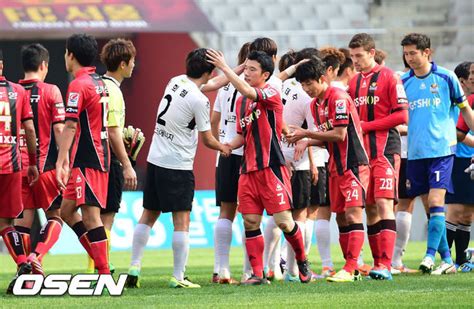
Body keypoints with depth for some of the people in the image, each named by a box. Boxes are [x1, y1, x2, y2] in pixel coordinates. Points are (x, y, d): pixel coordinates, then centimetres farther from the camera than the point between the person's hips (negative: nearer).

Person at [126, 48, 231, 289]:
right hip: (178, 166, -8)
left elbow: (200, 86, 26)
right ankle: (178, 277, -5)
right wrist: (223, 148, 15)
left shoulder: (176, 81, 6)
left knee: (148, 215, 13)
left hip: (155, 160, 8)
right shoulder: (199, 100, -15)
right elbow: (207, 140, -6)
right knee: (181, 221, -3)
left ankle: (134, 268, 10)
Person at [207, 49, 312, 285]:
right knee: (250, 222, 0)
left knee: (283, 220, -7)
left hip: (271, 168, -7)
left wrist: (224, 68, -26)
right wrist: (225, 146, 2)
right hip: (248, 168, 7)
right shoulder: (242, 101, 15)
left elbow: (247, 92, -27)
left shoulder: (271, 94, -7)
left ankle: (302, 261, 16)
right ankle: (257, 274, 3)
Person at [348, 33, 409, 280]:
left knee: (384, 203, -15)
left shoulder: (388, 77, -4)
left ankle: (385, 266, -21)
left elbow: (402, 115, -10)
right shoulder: (354, 82, 16)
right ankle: (378, 264, 11)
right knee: (369, 207, 6)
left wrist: (367, 126, -12)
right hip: (362, 152, 7)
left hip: (385, 150, -7)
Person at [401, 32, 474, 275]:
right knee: (430, 208, 5)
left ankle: (430, 255, -20)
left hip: (441, 149, -4)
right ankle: (447, 260, 11)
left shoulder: (445, 77, 1)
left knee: (436, 202, -16)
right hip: (415, 153, 4)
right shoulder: (403, 82, 8)